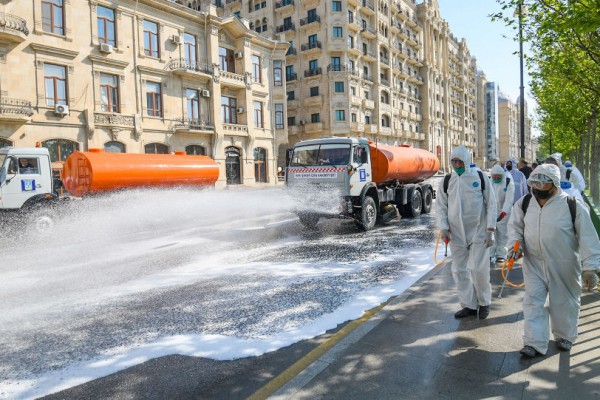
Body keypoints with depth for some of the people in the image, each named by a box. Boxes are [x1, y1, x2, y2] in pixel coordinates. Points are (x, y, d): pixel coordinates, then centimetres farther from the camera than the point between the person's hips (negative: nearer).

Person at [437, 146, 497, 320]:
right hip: (456, 233, 3)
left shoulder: (480, 177, -3)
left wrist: (490, 229, -6)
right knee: (460, 270, 7)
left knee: (478, 268, -3)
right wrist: (444, 228, -3)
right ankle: (469, 305, 22)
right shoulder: (447, 181, 3)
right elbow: (441, 206, 8)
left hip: (478, 231, -3)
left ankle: (484, 302, 21)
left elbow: (491, 203, -1)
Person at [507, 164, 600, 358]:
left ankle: (565, 336, 39)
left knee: (564, 302, 15)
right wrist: (515, 243, -9)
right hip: (534, 264, 2)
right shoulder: (524, 203, -4)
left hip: (564, 267, -2)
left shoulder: (572, 206, -14)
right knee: (533, 301, 1)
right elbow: (515, 225, 10)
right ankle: (534, 342, 10)